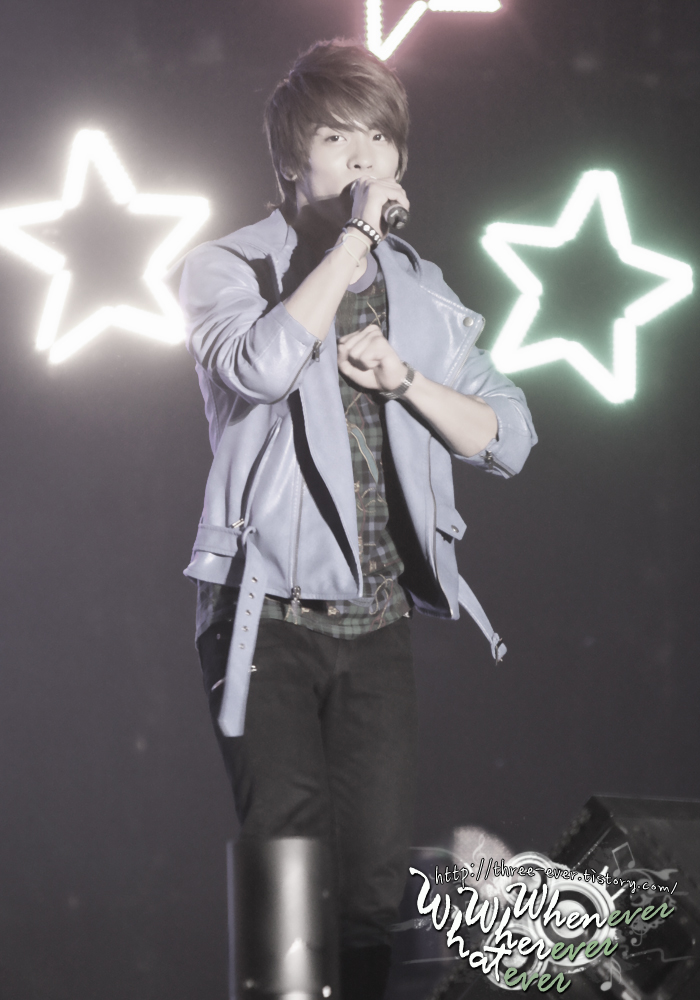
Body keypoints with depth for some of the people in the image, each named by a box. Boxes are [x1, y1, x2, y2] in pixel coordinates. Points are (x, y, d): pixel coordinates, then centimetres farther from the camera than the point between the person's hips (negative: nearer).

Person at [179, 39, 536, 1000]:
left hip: (379, 624, 4)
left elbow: (507, 440, 7)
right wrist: (353, 238, -19)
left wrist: (403, 379, -9)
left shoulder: (421, 290, 12)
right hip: (270, 621, -4)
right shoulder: (228, 270, -2)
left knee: (379, 881, 2)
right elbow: (262, 365, -25)